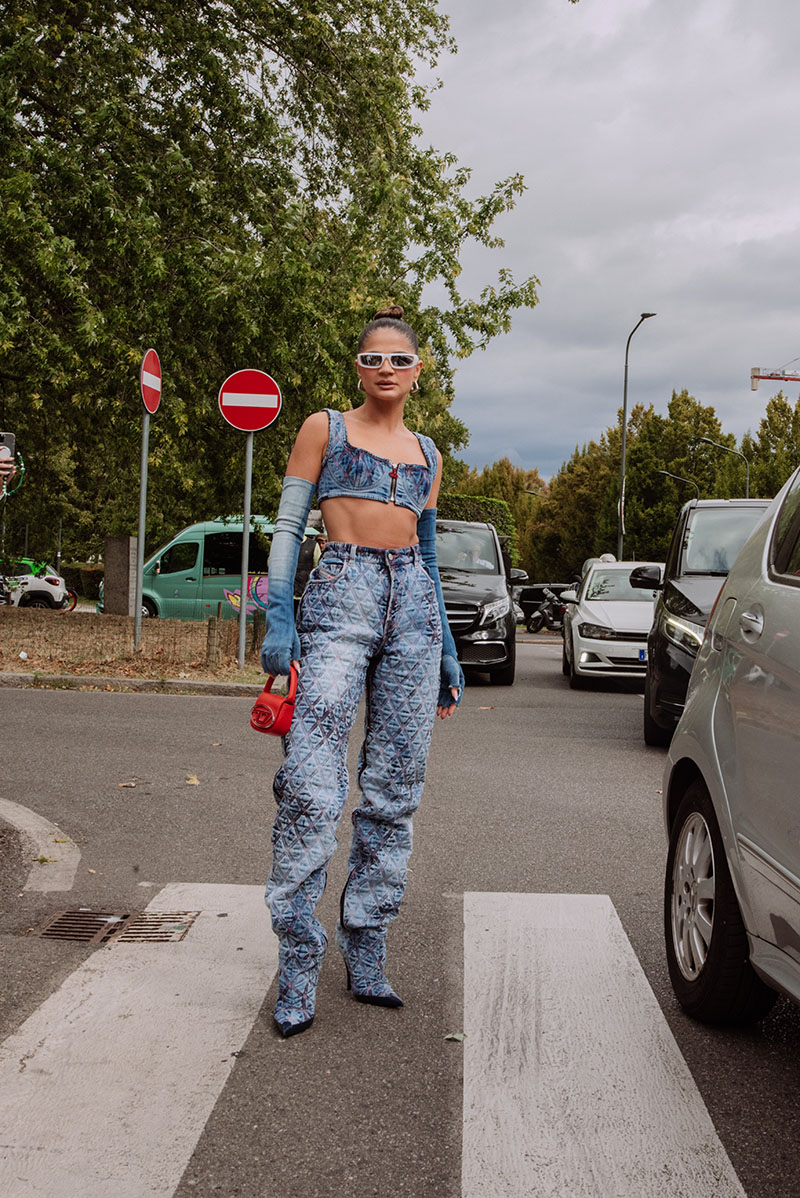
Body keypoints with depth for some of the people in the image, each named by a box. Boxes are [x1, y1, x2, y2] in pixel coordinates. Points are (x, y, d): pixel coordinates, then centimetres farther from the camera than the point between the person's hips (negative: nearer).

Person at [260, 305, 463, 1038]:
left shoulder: (427, 453, 19)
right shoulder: (325, 429, 9)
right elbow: (288, 525, 4)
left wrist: (448, 653, 19)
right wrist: (279, 619, -7)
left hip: (414, 603, 5)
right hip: (341, 597, -4)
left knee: (395, 789, 4)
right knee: (312, 787, -13)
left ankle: (366, 956, 15)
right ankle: (298, 974, -5)